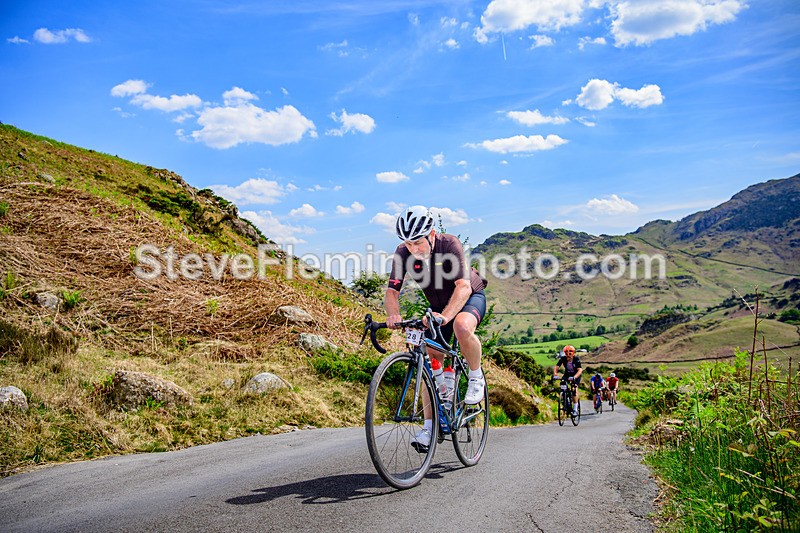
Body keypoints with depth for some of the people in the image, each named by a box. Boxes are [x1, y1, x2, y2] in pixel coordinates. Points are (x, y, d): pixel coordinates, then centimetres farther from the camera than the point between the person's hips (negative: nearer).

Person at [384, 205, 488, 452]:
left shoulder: (449, 244, -30)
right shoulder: (403, 253, -19)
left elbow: (464, 287, -37)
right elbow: (391, 292, -21)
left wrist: (445, 316, -53)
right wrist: (393, 314, -44)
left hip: (471, 296, -4)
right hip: (438, 306, 4)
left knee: (462, 327, -38)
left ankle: (476, 377, -11)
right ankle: (430, 425, 2)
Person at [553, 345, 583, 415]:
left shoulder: (576, 359, -27)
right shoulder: (563, 358, -20)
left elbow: (580, 370, -35)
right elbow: (556, 367, -23)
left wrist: (574, 377, -51)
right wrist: (555, 375, -42)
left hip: (576, 375, -3)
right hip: (567, 374, 3)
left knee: (574, 389, -23)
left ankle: (575, 409, -17)